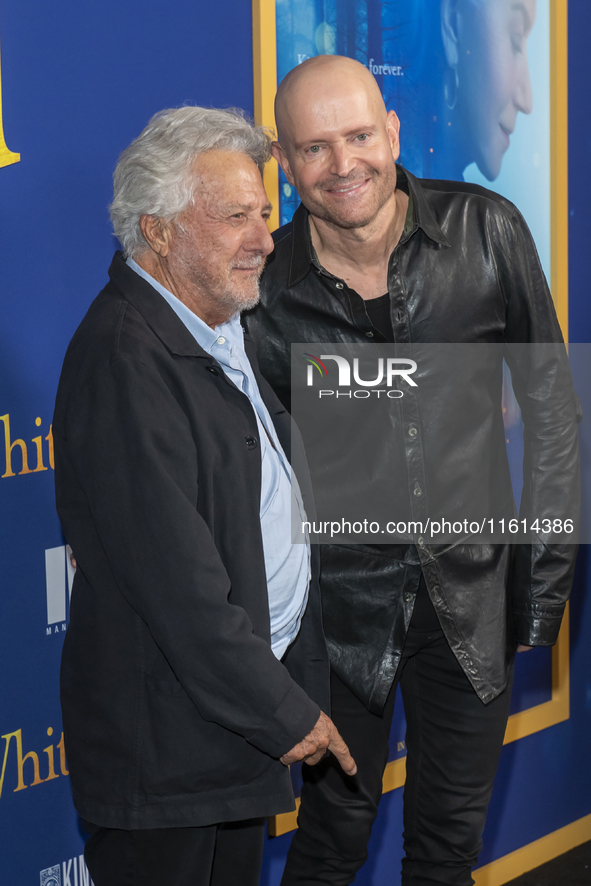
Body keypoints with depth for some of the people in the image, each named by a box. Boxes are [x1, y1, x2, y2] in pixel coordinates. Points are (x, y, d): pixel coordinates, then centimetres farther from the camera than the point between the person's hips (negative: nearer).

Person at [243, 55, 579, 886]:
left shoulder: (485, 231, -8)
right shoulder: (267, 289, -10)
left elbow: (547, 401, -1)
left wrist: (548, 562, -3)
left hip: (472, 587, 1)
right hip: (344, 592, -1)